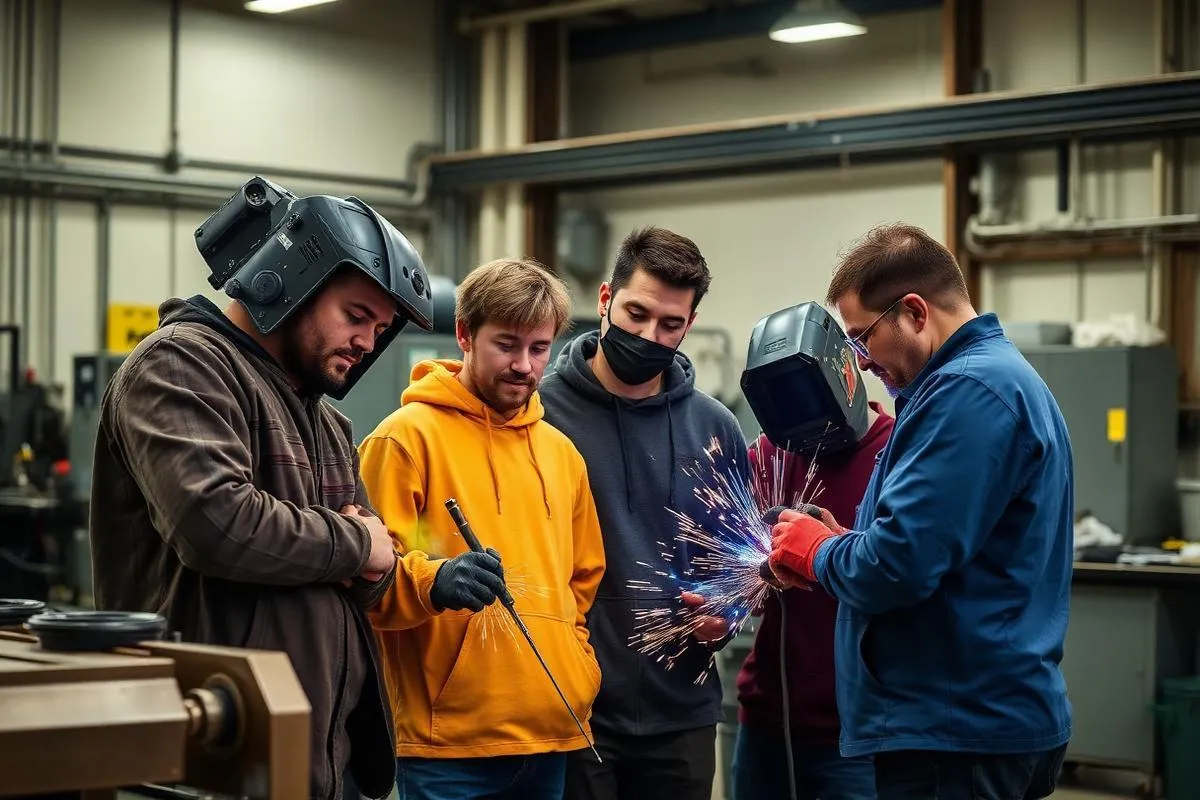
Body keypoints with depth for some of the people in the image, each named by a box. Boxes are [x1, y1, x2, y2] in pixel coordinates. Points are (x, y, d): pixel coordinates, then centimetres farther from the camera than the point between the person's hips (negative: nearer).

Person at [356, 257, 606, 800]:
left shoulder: (561, 452, 16)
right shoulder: (407, 436, -5)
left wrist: (578, 672, 11)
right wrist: (433, 582, -28)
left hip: (554, 735, 6)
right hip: (448, 739, -6)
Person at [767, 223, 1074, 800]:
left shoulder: (968, 390, -18)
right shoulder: (1002, 374, 16)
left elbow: (898, 567, -25)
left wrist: (816, 552, -6)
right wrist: (843, 544, 7)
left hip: (957, 732, -10)